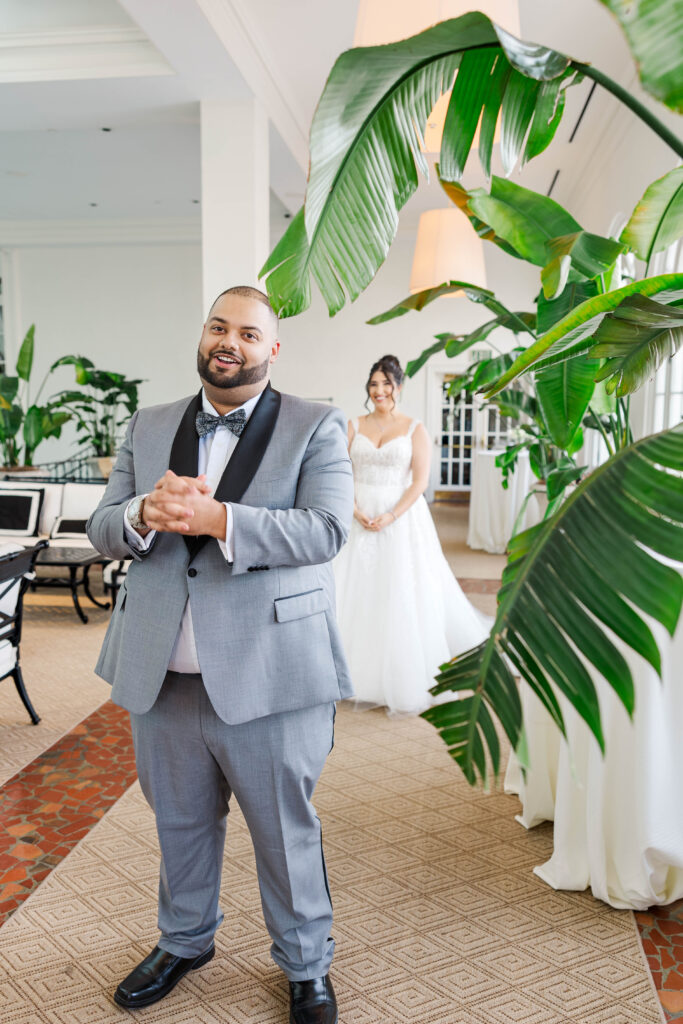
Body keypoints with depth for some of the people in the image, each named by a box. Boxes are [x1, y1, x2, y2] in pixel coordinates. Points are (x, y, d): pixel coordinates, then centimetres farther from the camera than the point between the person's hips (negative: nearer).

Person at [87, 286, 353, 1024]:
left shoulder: (315, 429, -3)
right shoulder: (148, 429, 10)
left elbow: (326, 529, -16)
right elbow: (101, 530, 6)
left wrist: (216, 518, -26)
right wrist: (145, 514, -17)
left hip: (266, 678, -4)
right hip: (161, 677, 4)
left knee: (286, 834, 12)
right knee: (179, 823, 23)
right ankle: (184, 940, 49)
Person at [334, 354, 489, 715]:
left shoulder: (415, 429, 2)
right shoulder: (354, 427, 9)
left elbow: (420, 481, -5)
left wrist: (391, 516, -17)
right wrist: (356, 511, -12)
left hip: (403, 518, -2)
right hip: (359, 519, 3)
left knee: (404, 595, -2)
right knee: (358, 593, 3)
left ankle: (407, 678, 11)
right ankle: (361, 675, 15)